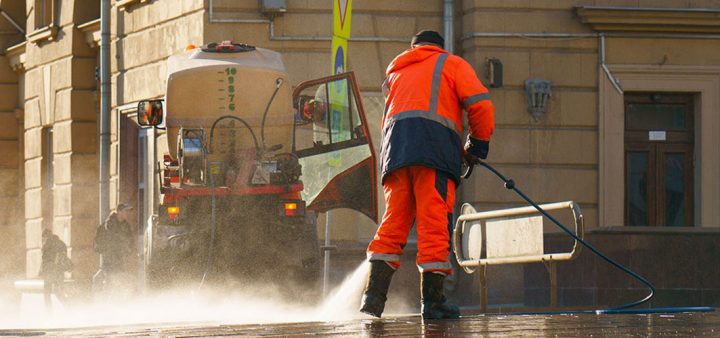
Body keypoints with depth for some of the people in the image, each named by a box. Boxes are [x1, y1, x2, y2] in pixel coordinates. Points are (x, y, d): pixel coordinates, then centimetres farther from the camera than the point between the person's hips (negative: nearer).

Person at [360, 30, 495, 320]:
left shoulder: (397, 72, 34)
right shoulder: (452, 64, 18)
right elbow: (480, 104, 4)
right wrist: (477, 146, 16)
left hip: (395, 147, 5)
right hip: (435, 144, -5)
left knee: (393, 223, 6)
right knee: (434, 222, -8)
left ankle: (374, 295, -5)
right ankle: (432, 301, -12)